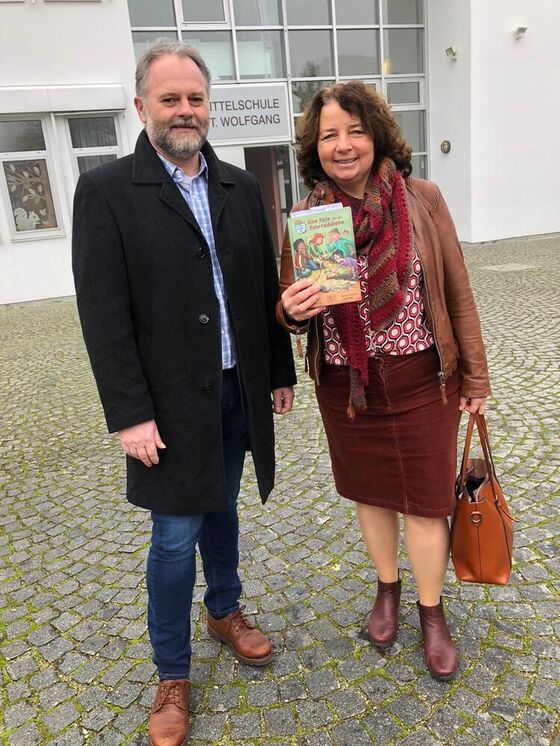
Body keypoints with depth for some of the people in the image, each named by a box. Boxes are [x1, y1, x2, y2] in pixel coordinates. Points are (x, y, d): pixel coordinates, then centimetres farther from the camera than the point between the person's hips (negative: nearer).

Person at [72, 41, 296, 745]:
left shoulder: (240, 186, 7)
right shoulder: (105, 191, -7)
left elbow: (265, 286, 10)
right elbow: (103, 314, -12)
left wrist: (280, 371, 9)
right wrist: (130, 414, -15)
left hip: (239, 389, 4)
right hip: (172, 399, -4)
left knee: (220, 508, 21)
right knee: (175, 536, 4)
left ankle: (225, 611, 46)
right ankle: (172, 676, 26)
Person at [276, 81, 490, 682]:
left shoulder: (421, 198, -7)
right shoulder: (303, 217, -4)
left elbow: (457, 293, -2)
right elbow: (291, 315, 3)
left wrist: (475, 376, 1)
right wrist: (293, 310, -22)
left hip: (420, 380, -1)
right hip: (345, 385, 2)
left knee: (424, 497, 9)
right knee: (370, 491, 18)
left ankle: (431, 612, 34)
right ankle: (387, 588, 44)